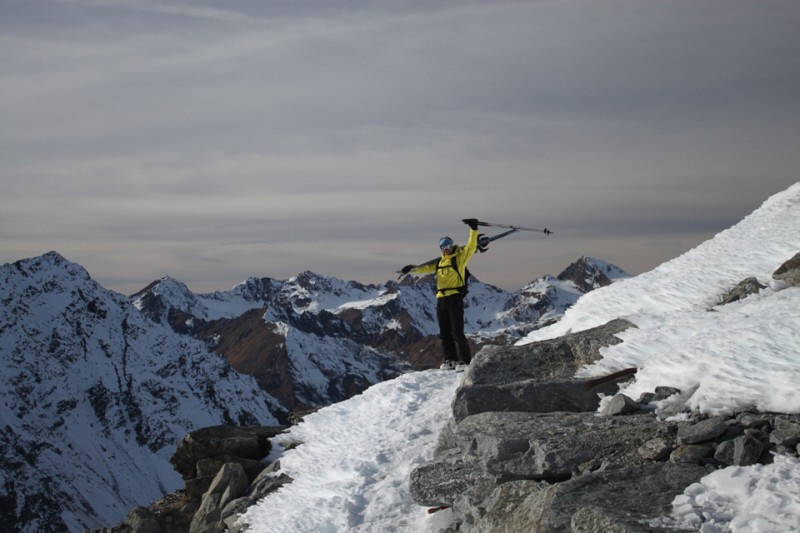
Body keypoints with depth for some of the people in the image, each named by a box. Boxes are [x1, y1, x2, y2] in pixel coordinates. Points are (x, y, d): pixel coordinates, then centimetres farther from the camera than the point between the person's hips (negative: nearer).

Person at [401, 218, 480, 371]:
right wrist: (413, 268, 3)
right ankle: (450, 360, 16)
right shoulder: (440, 262, 18)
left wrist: (474, 230, -22)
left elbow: (471, 247, -11)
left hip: (455, 298, -7)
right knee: (444, 333, 9)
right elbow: (426, 267, 19)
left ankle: (465, 361, -5)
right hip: (441, 299, 7)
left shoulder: (460, 258, -1)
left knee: (457, 332, -10)